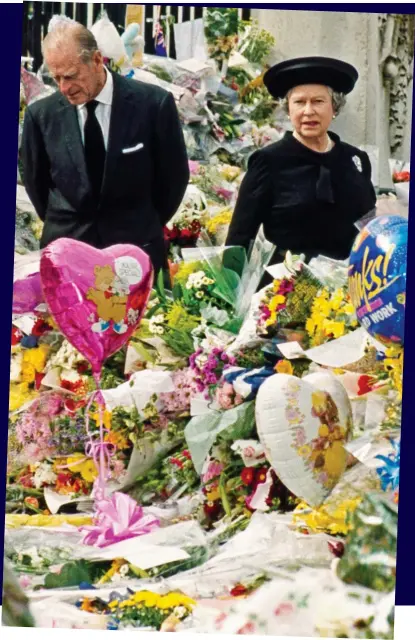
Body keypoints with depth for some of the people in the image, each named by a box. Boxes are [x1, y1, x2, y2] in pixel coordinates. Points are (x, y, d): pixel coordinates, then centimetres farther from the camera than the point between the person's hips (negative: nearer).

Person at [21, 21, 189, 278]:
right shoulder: (42, 114, -4)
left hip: (136, 248, -2)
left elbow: (174, 173, 2)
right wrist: (62, 229, 13)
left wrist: (147, 226, 9)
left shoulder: (152, 103, -10)